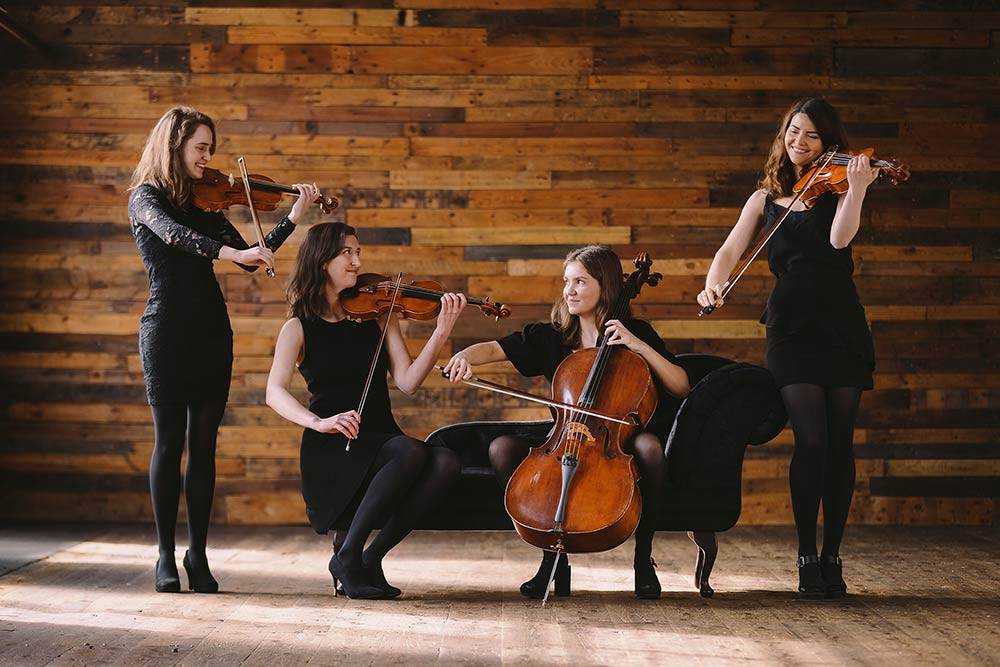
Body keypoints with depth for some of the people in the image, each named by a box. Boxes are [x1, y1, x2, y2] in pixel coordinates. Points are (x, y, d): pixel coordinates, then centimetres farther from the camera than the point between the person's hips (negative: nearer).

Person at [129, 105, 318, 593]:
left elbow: (250, 258, 10)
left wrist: (294, 217, 2)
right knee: (169, 441, -1)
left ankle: (198, 555, 10)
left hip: (212, 331, 5)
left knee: (203, 443, 4)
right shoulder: (146, 198, -1)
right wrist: (231, 252, -37)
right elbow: (172, 233, -24)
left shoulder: (204, 202, 15)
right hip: (167, 330, -5)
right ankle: (166, 556, 8)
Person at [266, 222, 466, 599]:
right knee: (410, 452, -34)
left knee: (446, 462, -28)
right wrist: (318, 422, -30)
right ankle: (348, 556, -19)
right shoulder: (299, 328, 4)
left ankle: (371, 557, -15)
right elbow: (275, 392, -11)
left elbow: (407, 381, -1)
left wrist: (442, 333, -15)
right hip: (332, 451, -4)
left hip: (382, 438, 4)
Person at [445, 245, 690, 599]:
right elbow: (494, 349, 3)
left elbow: (682, 387, -5)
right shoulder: (550, 336, 9)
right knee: (502, 448, -21)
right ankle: (553, 554, -11)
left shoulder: (635, 332, 2)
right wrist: (465, 356, -20)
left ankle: (643, 558, -14)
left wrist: (640, 346, -16)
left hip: (619, 444, -3)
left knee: (649, 446, -36)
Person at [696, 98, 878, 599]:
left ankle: (832, 558, 10)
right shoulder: (765, 199, 15)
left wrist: (857, 188, -24)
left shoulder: (835, 188, 9)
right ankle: (807, 558, -2)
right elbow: (731, 249, 6)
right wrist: (712, 284, -14)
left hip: (842, 323, 0)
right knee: (811, 439, -11)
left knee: (839, 443, 0)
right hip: (791, 325, 0)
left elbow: (840, 237, -11)